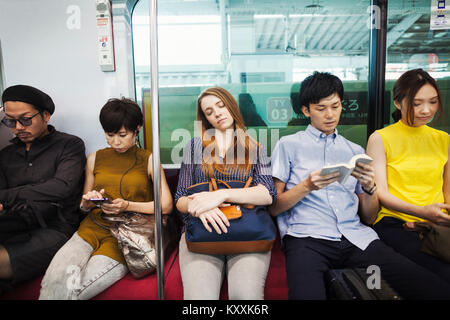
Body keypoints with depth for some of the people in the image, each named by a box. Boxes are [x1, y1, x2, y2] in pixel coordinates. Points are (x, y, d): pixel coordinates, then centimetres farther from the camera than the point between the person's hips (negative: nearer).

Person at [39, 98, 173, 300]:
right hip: (93, 227, 4)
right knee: (54, 280, -24)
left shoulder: (148, 159, 3)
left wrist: (127, 206, -13)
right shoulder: (95, 159, 14)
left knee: (74, 290, -20)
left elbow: (166, 205, -3)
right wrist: (87, 202, -1)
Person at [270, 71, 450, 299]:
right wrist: (307, 187, -13)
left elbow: (368, 218, 18)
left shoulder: (355, 151, 21)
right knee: (307, 293, -35)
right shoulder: (288, 145, 9)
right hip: (306, 237, -3)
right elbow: (273, 207, 3)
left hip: (356, 237, 4)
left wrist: (369, 188, -2)